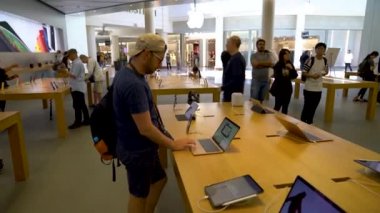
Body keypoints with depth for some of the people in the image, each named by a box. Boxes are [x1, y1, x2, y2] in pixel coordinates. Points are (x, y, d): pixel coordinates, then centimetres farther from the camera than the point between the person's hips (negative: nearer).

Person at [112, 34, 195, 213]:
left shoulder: (126, 73, 2)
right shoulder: (133, 84, -30)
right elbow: (145, 128, -28)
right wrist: (173, 144, -15)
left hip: (139, 146, 9)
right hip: (137, 150, -9)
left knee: (159, 180, 25)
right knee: (139, 195, 13)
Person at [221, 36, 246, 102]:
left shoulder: (236, 59, -18)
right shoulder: (238, 57, 14)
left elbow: (237, 79, -25)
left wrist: (223, 87, -20)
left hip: (233, 93, -10)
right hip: (232, 92, 10)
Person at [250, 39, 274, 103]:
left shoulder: (268, 55, 8)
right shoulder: (253, 55, 0)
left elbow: (271, 64, -10)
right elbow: (255, 64, -18)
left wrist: (259, 63, -12)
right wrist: (266, 64, -7)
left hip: (266, 81, 3)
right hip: (256, 81, -3)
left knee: (261, 100, 11)